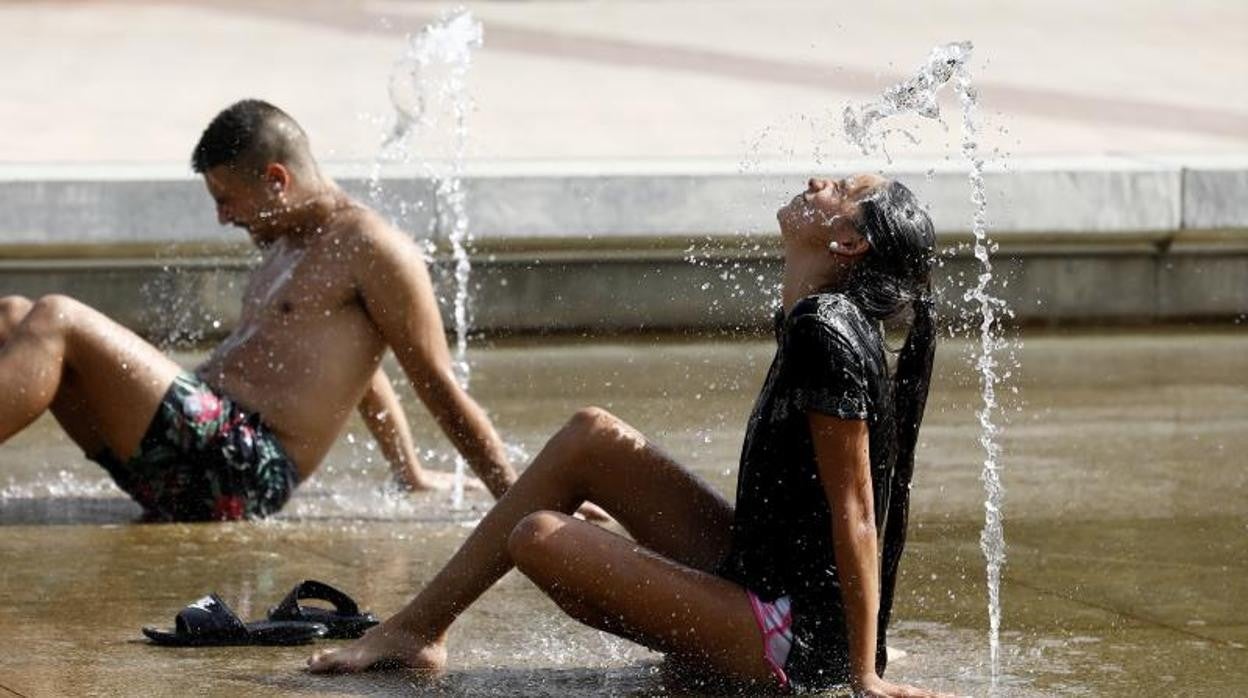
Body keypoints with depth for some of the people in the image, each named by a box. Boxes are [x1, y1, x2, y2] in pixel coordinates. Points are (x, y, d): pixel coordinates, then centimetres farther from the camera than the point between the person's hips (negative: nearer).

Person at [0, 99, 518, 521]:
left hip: (244, 468, -9)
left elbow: (443, 394, -2)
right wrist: (413, 477, 39)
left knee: (55, 323, -24)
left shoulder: (373, 250, -3)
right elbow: (357, 364, 38)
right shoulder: (283, 245, 26)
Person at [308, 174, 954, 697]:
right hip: (760, 578, 10)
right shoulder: (813, 324, 10)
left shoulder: (826, 335, -19)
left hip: (794, 646, -10)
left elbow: (854, 513, -21)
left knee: (541, 539, -19)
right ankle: (415, 627, 12)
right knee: (590, 436, 10)